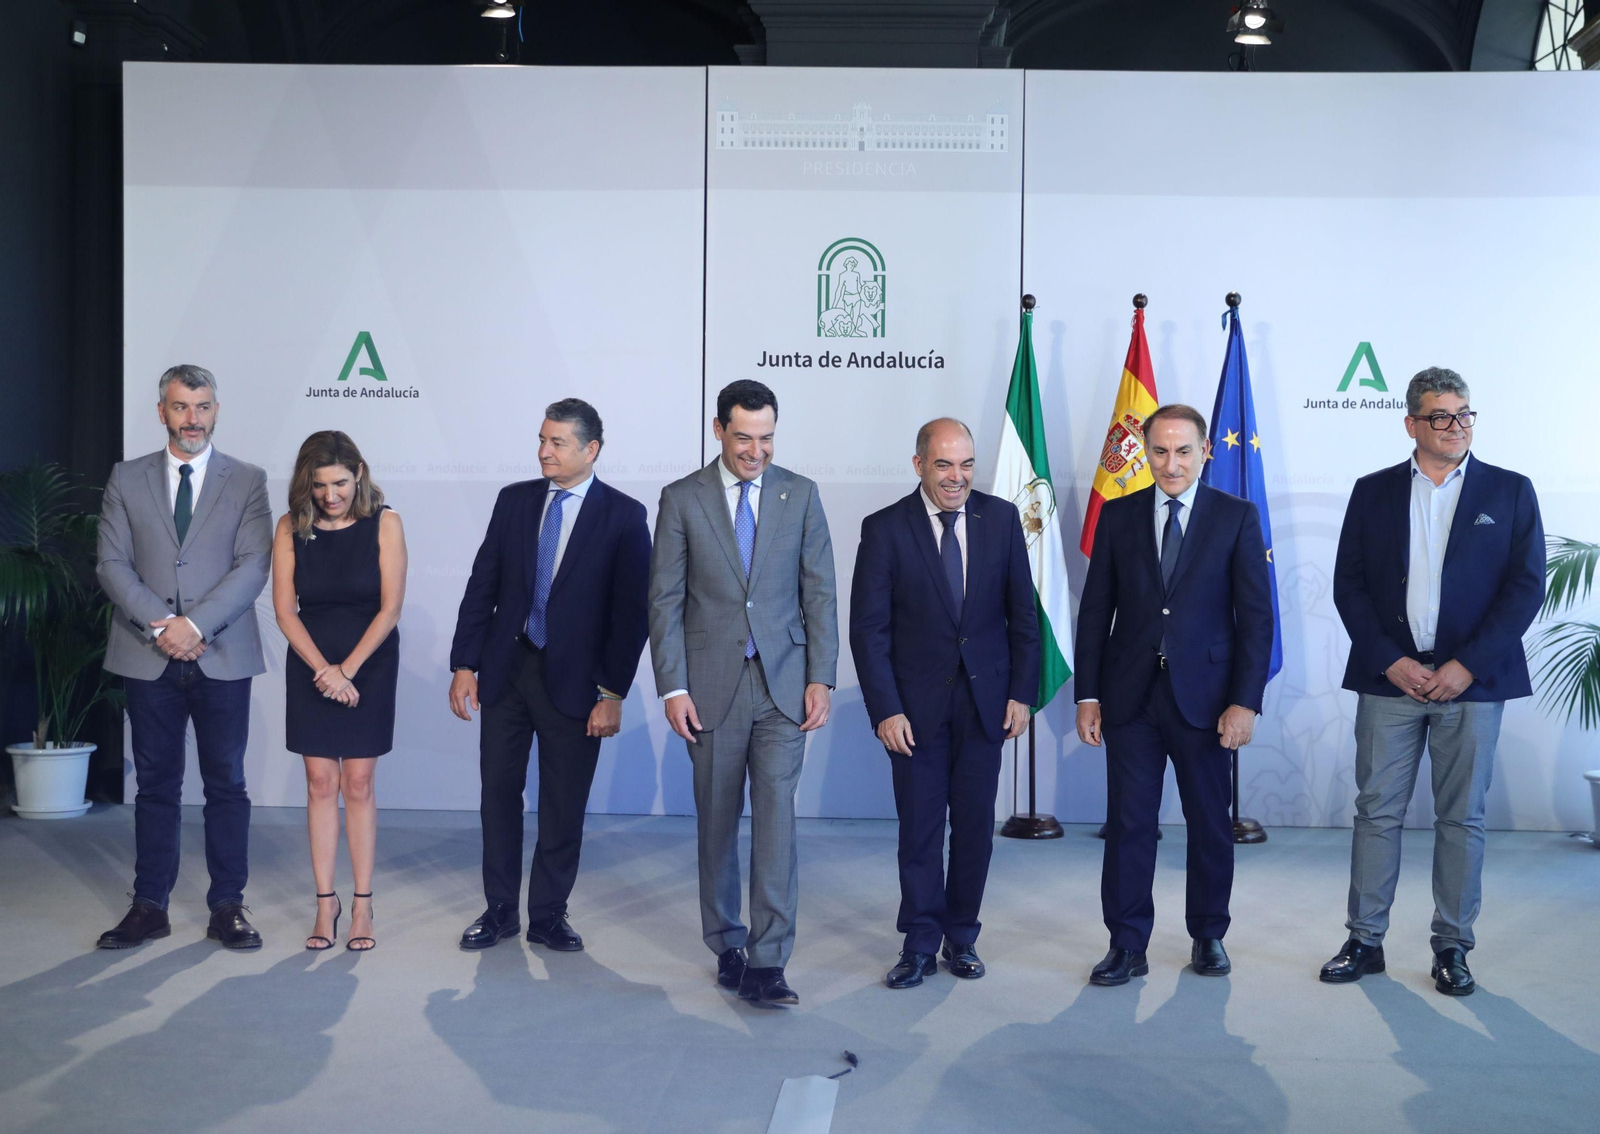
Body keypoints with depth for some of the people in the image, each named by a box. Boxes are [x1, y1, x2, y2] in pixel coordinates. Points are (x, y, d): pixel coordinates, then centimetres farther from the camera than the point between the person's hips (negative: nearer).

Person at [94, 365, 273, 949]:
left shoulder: (247, 481, 5)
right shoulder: (127, 479, 9)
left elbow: (253, 566, -5)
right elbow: (112, 564, 1)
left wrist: (195, 625, -15)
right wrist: (159, 625, -12)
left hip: (222, 656, -1)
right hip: (149, 658, 1)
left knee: (226, 785, 3)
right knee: (155, 785, 8)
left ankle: (227, 907, 11)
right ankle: (149, 907, 16)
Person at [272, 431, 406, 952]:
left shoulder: (384, 524, -5)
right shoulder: (291, 528, -1)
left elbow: (390, 607, -9)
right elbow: (285, 610, -3)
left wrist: (348, 668, -14)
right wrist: (324, 670, -12)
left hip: (370, 664, -2)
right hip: (310, 665, 2)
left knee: (358, 784, -1)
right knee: (321, 784, 2)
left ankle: (361, 907, 5)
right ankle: (325, 903, 8)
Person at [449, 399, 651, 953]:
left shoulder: (624, 516, -6)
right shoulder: (515, 499, 5)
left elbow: (631, 611, -7)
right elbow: (481, 587, 6)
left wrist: (613, 692, -11)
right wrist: (464, 665, 1)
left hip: (573, 679, -3)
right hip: (505, 669, 3)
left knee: (563, 805, 5)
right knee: (499, 793, 9)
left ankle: (548, 916, 19)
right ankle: (499, 911, 23)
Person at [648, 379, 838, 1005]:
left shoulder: (800, 494, 6)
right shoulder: (682, 499, 1)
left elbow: (820, 592, 5)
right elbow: (665, 599, 0)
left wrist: (821, 677, -2)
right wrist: (673, 687, -7)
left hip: (783, 685, 0)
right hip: (712, 687, 0)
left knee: (776, 813, -9)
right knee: (717, 820, 9)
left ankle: (767, 964, -7)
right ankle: (727, 945, 24)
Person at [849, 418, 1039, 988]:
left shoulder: (1001, 518, 1)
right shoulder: (884, 529, -6)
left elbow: (1022, 613, 6)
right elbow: (869, 628, -6)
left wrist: (1022, 692, 1)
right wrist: (885, 710, -12)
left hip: (985, 698, 2)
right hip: (916, 703, -2)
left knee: (975, 823, 8)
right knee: (919, 825, 3)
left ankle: (961, 936, 22)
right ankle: (920, 945, 15)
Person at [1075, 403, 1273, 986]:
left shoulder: (1237, 517, 1)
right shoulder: (1118, 516, 6)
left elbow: (1256, 615, -2)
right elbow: (1095, 610, 6)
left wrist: (1245, 701, -9)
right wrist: (1088, 694, 1)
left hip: (1203, 695, -1)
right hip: (1130, 696, 1)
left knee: (1210, 822, 10)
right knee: (1128, 822, 2)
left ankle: (1208, 935, 26)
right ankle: (1127, 946, 11)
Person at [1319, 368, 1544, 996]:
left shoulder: (1510, 491, 5)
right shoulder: (1374, 492, 8)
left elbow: (1527, 586, -1)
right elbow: (1348, 584, 4)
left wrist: (1466, 666, -10)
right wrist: (1392, 661, -7)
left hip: (1471, 680, -1)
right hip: (1389, 678, 1)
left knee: (1462, 818, 5)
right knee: (1376, 811, 3)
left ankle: (1452, 946, 16)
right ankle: (1365, 940, 12)